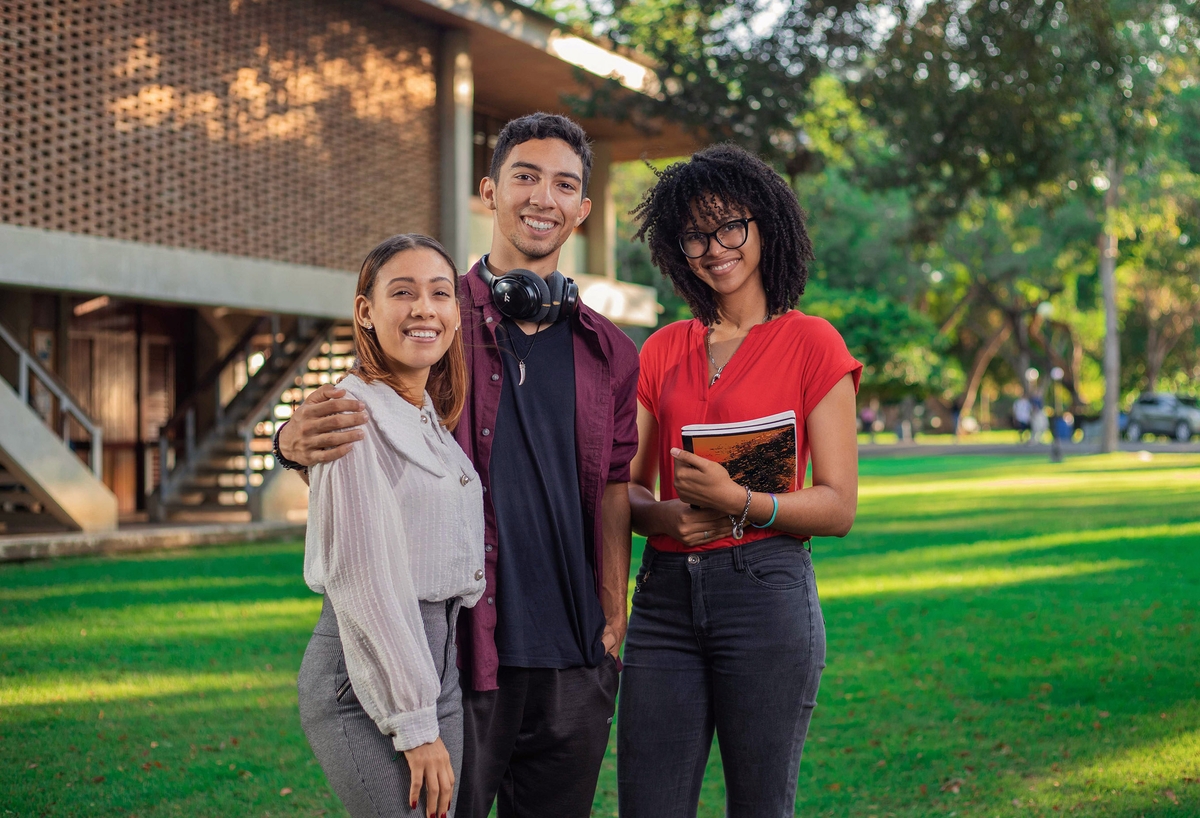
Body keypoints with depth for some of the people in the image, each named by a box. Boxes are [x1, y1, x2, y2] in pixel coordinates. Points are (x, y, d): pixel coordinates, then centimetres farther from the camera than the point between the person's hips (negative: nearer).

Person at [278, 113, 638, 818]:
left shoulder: (609, 353, 10)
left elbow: (612, 497, 9)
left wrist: (612, 630, 2)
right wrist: (300, 439, -24)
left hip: (572, 662, 4)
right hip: (457, 654, -3)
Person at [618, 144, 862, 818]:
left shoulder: (811, 343, 0)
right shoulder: (663, 350, 14)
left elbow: (837, 507, -3)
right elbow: (628, 488, 15)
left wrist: (736, 501, -20)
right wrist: (667, 515, -8)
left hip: (765, 592, -4)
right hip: (666, 598, 4)